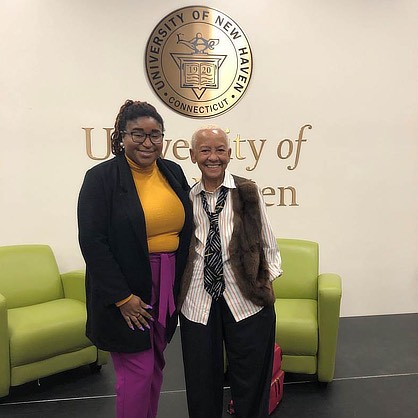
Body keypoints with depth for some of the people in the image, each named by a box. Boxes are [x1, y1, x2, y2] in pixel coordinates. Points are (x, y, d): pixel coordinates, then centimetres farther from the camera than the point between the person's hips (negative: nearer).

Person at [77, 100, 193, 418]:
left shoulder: (173, 172, 6)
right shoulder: (101, 177, -10)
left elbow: (187, 229, 12)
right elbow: (92, 242, -14)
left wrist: (182, 281, 6)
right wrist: (122, 297, -15)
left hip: (168, 288, 6)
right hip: (127, 291, -5)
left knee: (155, 367, 17)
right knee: (138, 372, 2)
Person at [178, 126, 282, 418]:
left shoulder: (248, 192, -1)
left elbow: (268, 246, 3)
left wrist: (266, 286, -1)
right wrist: (177, 293, 9)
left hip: (246, 302, -2)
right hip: (198, 304, 2)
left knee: (250, 382, 12)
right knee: (201, 383, 14)